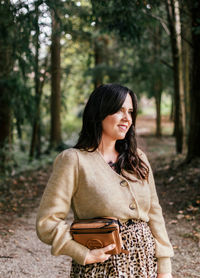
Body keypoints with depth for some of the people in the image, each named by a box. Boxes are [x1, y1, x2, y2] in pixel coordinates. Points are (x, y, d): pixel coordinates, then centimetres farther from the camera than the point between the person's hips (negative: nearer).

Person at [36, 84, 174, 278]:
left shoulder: (138, 158, 8)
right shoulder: (74, 160, -8)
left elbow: (154, 213, 7)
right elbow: (47, 222, -11)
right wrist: (85, 255, -18)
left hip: (146, 261, 5)